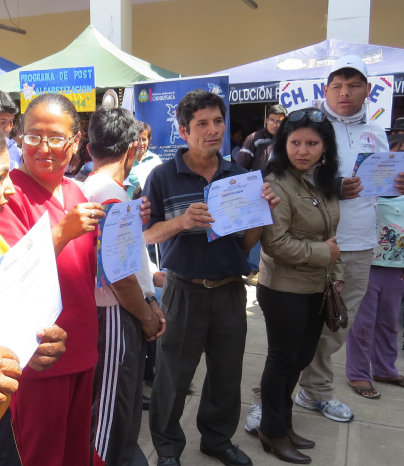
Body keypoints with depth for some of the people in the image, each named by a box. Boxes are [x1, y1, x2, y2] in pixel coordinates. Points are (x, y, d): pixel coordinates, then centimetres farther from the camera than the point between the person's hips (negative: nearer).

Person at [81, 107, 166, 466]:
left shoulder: (104, 189, 11)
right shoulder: (109, 194, -20)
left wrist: (150, 304, 11)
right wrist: (146, 316, -8)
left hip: (128, 313, 10)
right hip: (116, 315, -10)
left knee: (128, 399, 23)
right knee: (112, 410, 6)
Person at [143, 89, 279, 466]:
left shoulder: (239, 176, 3)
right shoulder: (163, 177, -7)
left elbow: (246, 243, 6)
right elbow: (146, 235, -4)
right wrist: (181, 221, -22)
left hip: (230, 290, 4)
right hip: (184, 290, -3)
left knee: (227, 374, 17)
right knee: (173, 376, 10)